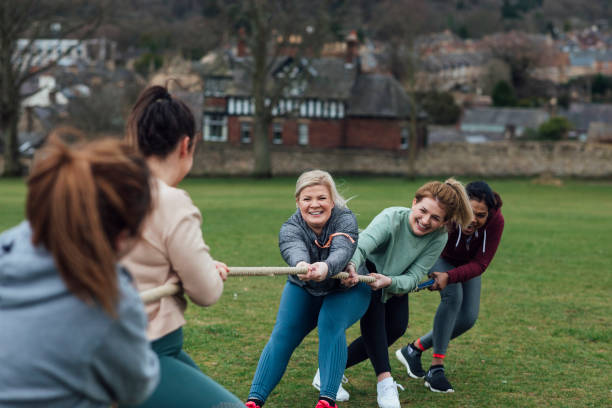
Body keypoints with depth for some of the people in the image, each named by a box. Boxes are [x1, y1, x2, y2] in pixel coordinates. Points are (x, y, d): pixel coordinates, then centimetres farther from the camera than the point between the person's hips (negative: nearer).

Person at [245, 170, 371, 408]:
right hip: (304, 290, 2)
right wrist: (301, 265, -68)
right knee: (282, 335, -13)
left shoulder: (345, 219, -24)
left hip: (347, 289, -2)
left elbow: (342, 251, -43)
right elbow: (294, 251, -43)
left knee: (330, 325, -28)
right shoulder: (290, 228, -20)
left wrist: (325, 268, -67)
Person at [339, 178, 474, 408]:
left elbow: (413, 278, -27)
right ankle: (384, 381, -34)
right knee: (373, 310, -32)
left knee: (396, 328, -10)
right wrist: (351, 265, -77)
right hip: (365, 273, -5)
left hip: (395, 281, 5)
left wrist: (389, 282, -49)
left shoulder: (438, 239, -25)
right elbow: (361, 245, -54)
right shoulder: (392, 218, -37)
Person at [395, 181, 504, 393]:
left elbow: (479, 264, -34)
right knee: (453, 296, -29)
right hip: (442, 257, -4)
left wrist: (449, 277, -51)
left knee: (468, 318, -4)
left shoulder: (496, 221, -35)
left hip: (468, 264, 4)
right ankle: (436, 368, -23)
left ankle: (414, 349, 15)